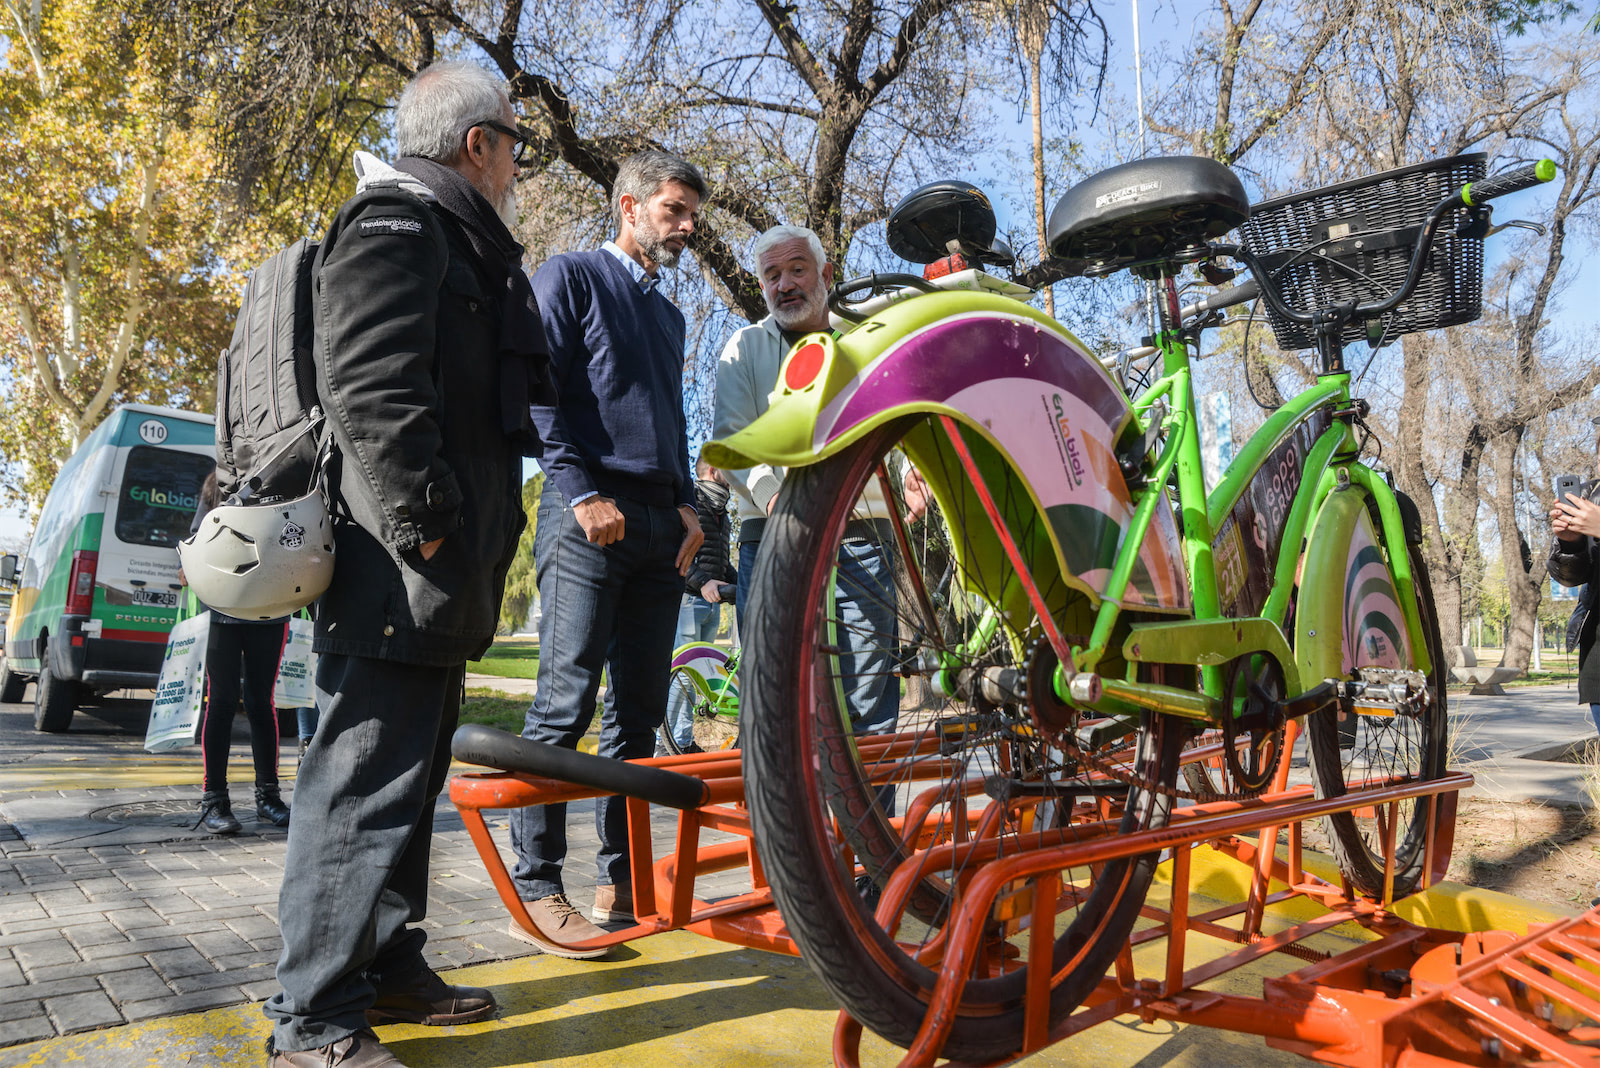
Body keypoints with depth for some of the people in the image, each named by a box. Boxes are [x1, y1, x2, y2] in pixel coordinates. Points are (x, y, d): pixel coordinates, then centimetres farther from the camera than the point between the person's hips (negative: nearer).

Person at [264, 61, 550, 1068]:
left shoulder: (460, 242, 26)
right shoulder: (397, 226, -7)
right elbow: (371, 389, -20)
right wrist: (423, 524, -21)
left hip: (437, 573, 11)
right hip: (398, 567, -11)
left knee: (409, 775, 15)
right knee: (366, 777, -6)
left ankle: (389, 967, 28)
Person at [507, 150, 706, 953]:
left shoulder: (667, 315, 27)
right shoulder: (571, 276, 6)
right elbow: (541, 393, -5)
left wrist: (687, 505, 11)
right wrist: (581, 492, -14)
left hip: (661, 528, 7)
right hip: (590, 517, -7)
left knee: (639, 710, 7)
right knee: (565, 704, -10)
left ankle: (622, 880, 15)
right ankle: (536, 890, -2)